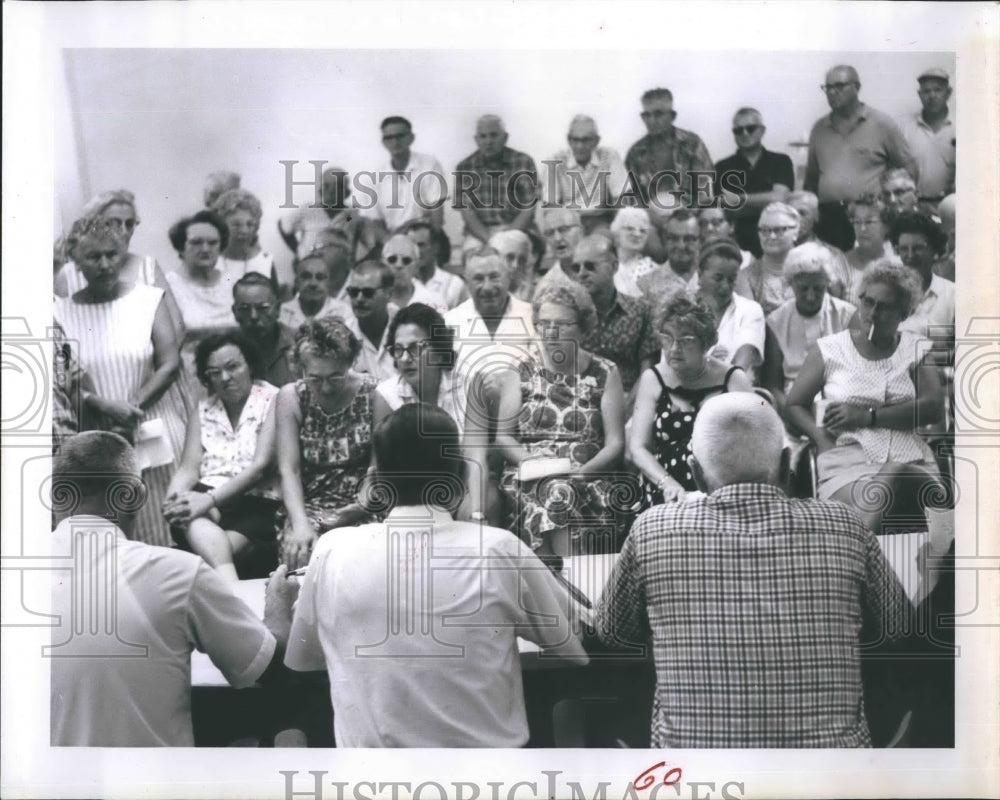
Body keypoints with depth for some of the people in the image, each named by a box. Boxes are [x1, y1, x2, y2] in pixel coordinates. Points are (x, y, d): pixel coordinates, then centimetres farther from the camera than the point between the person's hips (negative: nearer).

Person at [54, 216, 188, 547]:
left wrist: (132, 409, -11)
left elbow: (170, 364, -3)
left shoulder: (149, 299, 2)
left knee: (165, 537, 0)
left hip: (154, 436, 0)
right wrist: (103, 406, -16)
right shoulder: (62, 311, 3)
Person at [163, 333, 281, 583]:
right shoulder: (203, 410, 19)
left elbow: (260, 467, -8)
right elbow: (188, 468, 9)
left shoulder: (272, 401, 3)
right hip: (206, 501, 2)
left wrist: (210, 500, -20)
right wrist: (174, 500, -15)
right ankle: (232, 587, -57)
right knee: (192, 521, -35)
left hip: (255, 505, -2)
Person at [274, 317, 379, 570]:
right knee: (299, 553, -30)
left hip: (361, 510, -1)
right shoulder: (291, 398, 2)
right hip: (308, 505, 1)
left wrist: (363, 507, -19)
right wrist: (300, 523, -19)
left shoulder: (372, 395, -3)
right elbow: (289, 470, -3)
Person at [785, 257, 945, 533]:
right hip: (847, 461, -2)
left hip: (910, 459, 2)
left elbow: (932, 407, 1)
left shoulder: (916, 348, 16)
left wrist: (867, 416, -8)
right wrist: (824, 441, -6)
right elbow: (795, 404, 14)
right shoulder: (830, 349, 14)